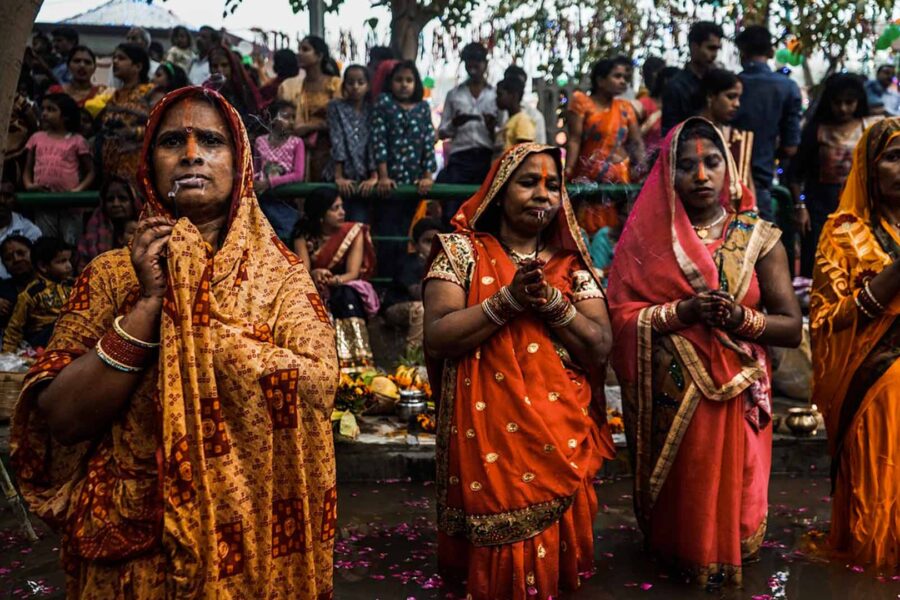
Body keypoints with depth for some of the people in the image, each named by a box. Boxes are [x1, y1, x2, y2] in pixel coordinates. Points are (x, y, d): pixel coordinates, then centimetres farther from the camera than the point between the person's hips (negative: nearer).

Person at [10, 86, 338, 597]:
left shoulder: (281, 274, -4)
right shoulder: (111, 274, -1)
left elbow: (318, 387, -19)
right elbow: (59, 420, -9)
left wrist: (189, 313, -17)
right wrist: (148, 303, -18)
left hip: (252, 532, 0)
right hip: (130, 540, 1)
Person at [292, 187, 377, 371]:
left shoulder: (354, 232, -3)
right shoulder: (304, 236, -1)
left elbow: (353, 273, -13)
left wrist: (335, 280, -35)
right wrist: (315, 274, -37)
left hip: (348, 291, 0)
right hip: (315, 293, 1)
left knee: (346, 294, -35)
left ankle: (357, 364, -49)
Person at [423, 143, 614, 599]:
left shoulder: (571, 264, 8)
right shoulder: (462, 252, 0)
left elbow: (600, 348, -4)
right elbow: (437, 338, -14)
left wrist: (551, 300, -18)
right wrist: (509, 299, -21)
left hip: (562, 436, 3)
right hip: (486, 434, -2)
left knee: (552, 541, 4)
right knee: (495, 549, -2)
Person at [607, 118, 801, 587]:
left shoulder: (757, 238, 0)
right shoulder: (648, 237, -2)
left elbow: (792, 328, -2)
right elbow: (623, 320, -8)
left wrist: (740, 317, -20)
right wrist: (684, 311, -22)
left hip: (737, 396, 1)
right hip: (671, 398, -1)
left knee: (728, 490, 6)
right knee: (677, 493, 8)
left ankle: (724, 557, 33)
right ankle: (670, 552, 35)